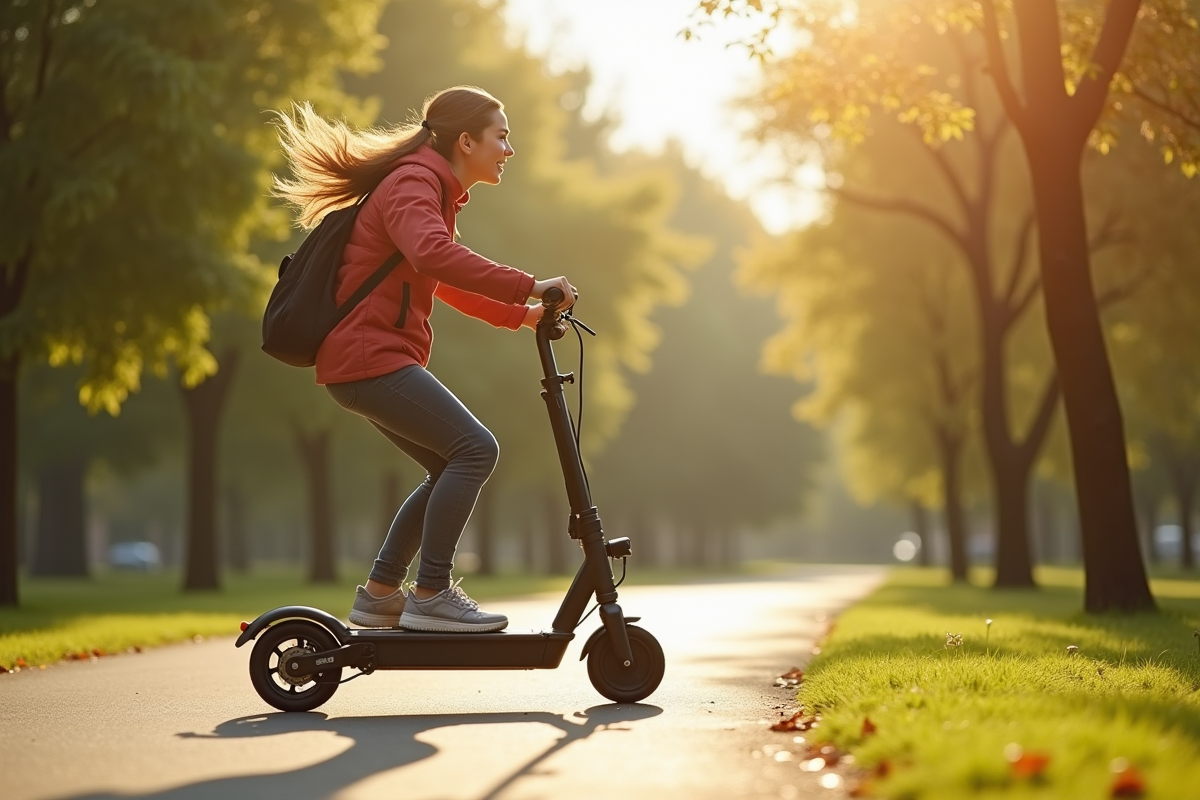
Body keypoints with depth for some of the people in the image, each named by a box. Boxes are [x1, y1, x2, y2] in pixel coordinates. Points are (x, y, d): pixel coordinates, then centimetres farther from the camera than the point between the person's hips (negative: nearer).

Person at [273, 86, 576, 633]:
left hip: (370, 361, 11)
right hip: (370, 357, -11)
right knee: (475, 448, -16)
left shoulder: (435, 193, 22)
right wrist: (529, 287, -34)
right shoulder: (413, 184, -12)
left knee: (452, 470, 12)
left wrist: (521, 314, 26)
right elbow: (434, 257, -34)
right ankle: (430, 596, -13)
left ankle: (379, 593, 16)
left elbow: (447, 283, 34)